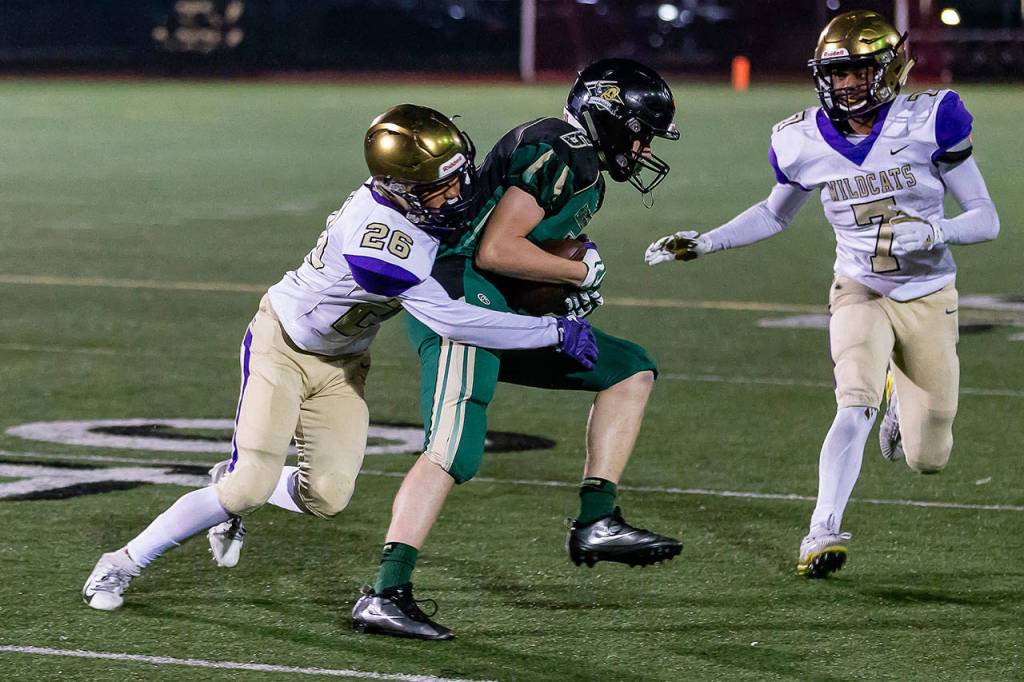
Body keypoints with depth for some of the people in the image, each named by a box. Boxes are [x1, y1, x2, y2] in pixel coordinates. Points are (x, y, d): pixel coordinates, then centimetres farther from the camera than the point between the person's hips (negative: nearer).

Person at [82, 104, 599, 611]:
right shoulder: (380, 241, -38)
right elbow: (451, 322, -37)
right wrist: (555, 332, -32)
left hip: (341, 362, 7)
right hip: (283, 345, -7)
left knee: (327, 498, -4)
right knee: (250, 487, -14)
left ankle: (233, 486, 26)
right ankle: (124, 563, 4)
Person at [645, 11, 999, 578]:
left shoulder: (927, 122, -17)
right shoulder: (806, 143, -7)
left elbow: (986, 219, -12)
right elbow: (775, 215, 14)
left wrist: (936, 232, -32)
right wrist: (704, 244, 3)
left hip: (928, 297, 0)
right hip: (860, 292, 1)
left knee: (926, 461, 6)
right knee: (856, 404, -26)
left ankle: (903, 399, 42)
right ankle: (823, 532, -19)